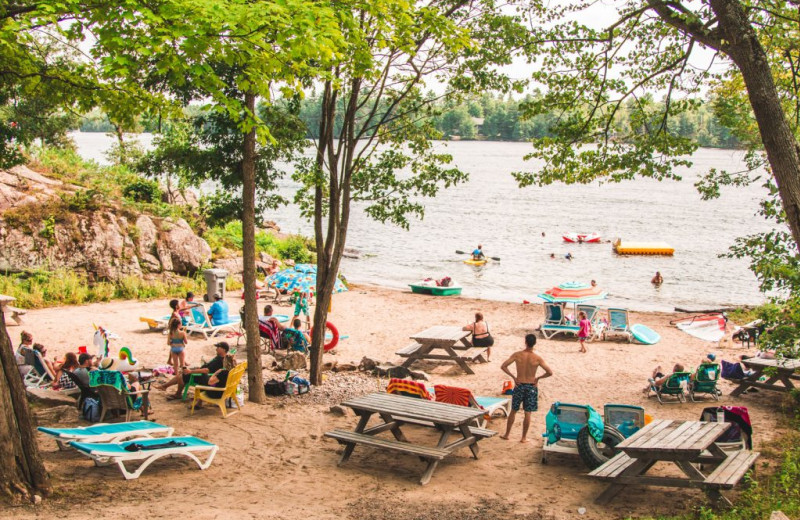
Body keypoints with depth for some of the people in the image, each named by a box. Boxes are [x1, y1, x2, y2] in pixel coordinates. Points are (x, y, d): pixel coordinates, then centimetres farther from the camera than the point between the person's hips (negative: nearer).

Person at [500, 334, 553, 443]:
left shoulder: (517, 355, -9)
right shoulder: (537, 358, -11)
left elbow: (503, 366, -11)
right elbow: (550, 372, -13)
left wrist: (513, 377, -2)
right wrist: (538, 378, 1)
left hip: (519, 385, 1)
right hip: (531, 386, -1)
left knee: (513, 411, 14)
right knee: (527, 413, 8)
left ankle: (506, 434, 23)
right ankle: (524, 437, 14)